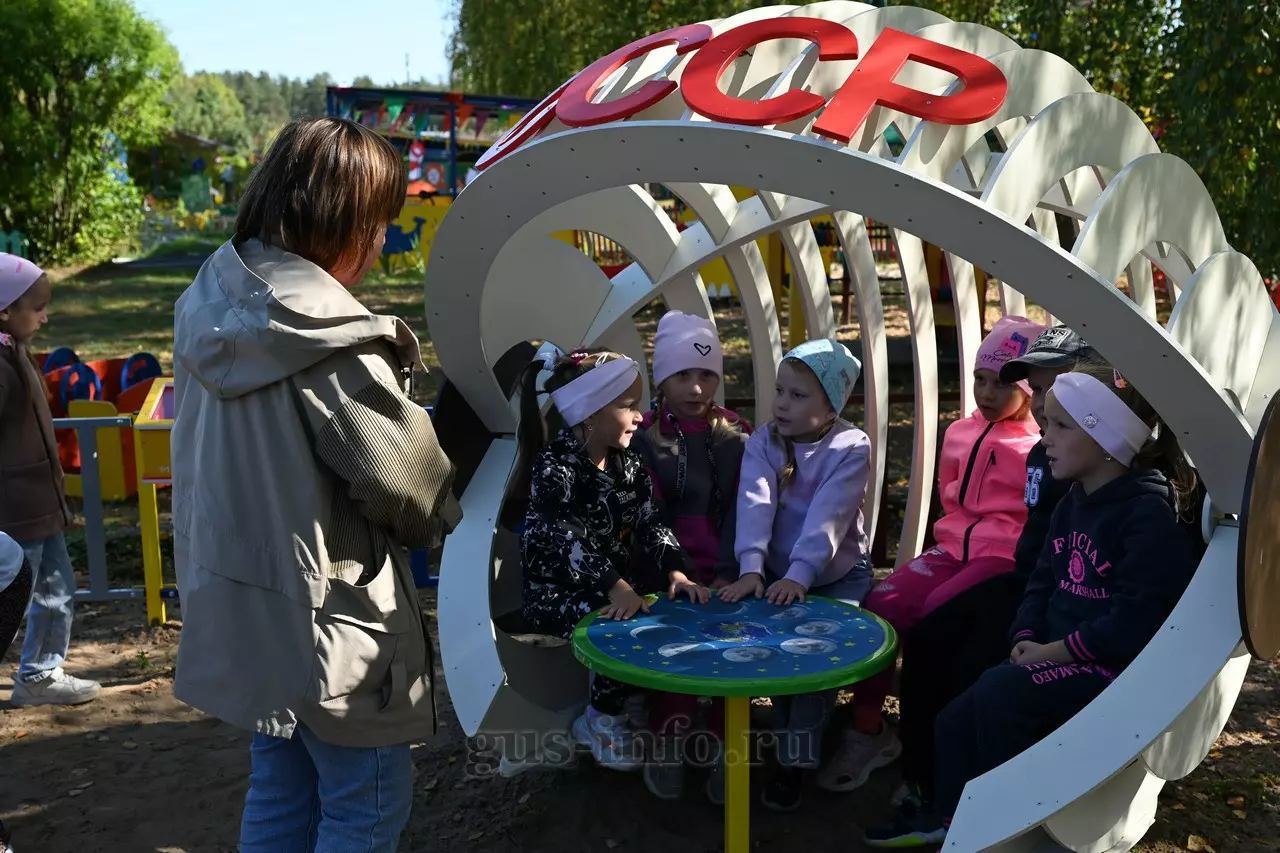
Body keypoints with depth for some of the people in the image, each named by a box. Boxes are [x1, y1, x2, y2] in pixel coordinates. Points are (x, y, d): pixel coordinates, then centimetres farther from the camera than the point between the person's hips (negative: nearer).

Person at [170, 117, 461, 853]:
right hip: (327, 618, -8)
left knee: (281, 790, 22)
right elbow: (410, 487, -15)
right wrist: (447, 520, 6)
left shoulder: (215, 307, 0)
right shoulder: (333, 346, -24)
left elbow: (245, 464, 6)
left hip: (242, 601, 8)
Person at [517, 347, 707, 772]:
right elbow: (565, 538, -25)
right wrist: (614, 588, -35)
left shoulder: (628, 463, 8)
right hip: (555, 591, -7)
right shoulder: (554, 466, -16)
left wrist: (675, 570, -16)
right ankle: (603, 719, -4)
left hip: (616, 583, 8)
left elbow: (650, 523, 2)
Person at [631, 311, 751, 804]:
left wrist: (728, 573, -13)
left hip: (725, 573, 2)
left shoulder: (737, 437, 9)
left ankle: (725, 749, -4)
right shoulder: (645, 439, 4)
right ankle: (667, 744, -4)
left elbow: (742, 511, 1)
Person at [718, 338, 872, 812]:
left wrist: (798, 576, -39)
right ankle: (810, 732, 6)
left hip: (839, 574, -2)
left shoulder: (851, 448, -13)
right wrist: (751, 568, -35)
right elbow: (755, 505, -20)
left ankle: (795, 760, -7)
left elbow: (828, 517, -27)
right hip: (777, 574, 3)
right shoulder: (762, 443, -4)